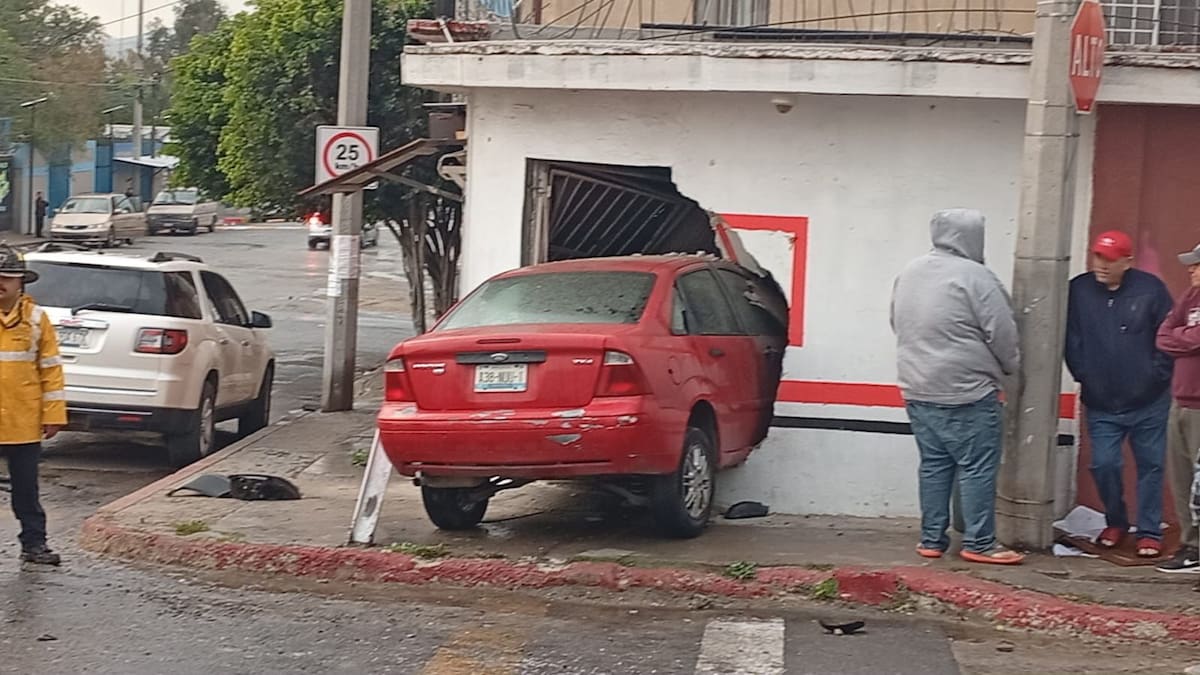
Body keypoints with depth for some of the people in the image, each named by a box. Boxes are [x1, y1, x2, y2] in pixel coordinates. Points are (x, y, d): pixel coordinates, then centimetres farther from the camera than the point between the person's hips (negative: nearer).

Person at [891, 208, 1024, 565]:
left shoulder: (909, 273, 9)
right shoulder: (974, 277, -14)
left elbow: (898, 325, 18)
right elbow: (1002, 333, -10)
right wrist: (1010, 366, 8)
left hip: (917, 389, 7)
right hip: (967, 392, -7)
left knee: (933, 465, 12)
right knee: (977, 468, -1)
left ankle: (932, 539, 15)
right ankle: (979, 544, 1)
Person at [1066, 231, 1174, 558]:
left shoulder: (1150, 289, -8)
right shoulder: (1078, 290, -4)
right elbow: (1070, 339, 1)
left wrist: (1157, 375, -7)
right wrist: (1082, 375, -4)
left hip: (1148, 403, -1)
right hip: (1101, 405, 1)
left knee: (1151, 466, 7)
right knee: (1104, 464, 0)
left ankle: (1150, 533, 18)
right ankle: (1115, 523, 25)